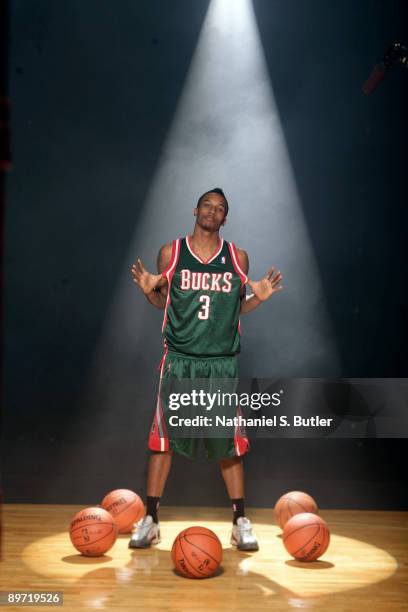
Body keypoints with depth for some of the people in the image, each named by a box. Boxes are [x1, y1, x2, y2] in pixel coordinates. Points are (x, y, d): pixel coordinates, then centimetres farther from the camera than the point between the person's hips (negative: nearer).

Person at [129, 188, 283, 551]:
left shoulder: (237, 257, 5)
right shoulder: (171, 253, 2)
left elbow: (238, 308, 13)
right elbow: (165, 302, 11)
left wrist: (260, 297, -6)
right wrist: (149, 291, -10)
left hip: (223, 361, 1)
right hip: (179, 358, -1)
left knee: (230, 440, 4)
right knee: (164, 436, 1)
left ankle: (241, 521, 15)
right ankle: (150, 519, 13)